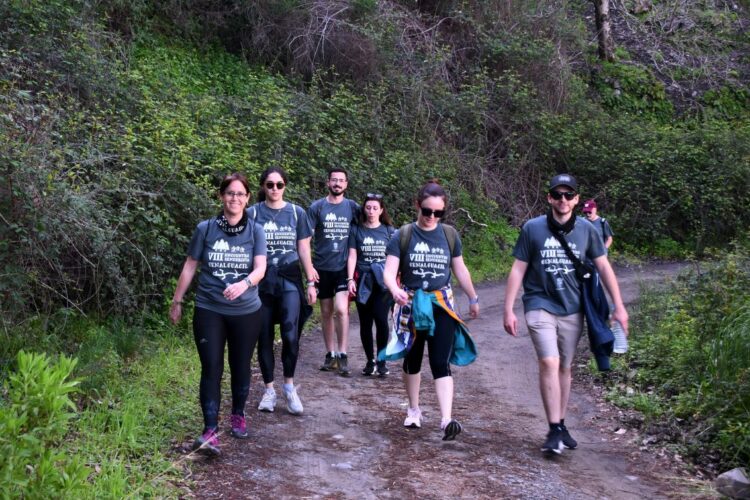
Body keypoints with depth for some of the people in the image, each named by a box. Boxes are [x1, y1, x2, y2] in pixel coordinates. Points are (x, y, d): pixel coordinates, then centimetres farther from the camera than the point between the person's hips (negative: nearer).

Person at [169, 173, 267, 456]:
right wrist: (177, 301, 10)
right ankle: (210, 432, -6)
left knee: (241, 367, 13)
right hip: (209, 310, -1)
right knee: (211, 369, -6)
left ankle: (238, 415, 34)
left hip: (246, 311, 1)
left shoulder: (255, 231, -1)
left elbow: (260, 268, -12)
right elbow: (190, 266, 7)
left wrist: (244, 283, -32)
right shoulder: (205, 229, -1)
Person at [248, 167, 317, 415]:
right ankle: (269, 389, 19)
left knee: (290, 335, -14)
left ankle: (289, 386, 5)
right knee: (264, 337, 5)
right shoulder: (252, 213, 3)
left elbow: (304, 249, 8)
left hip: (289, 280, 0)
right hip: (262, 282, 0)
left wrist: (311, 283, 6)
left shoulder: (296, 213, 5)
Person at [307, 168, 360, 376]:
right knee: (326, 312, 9)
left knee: (341, 309, -15)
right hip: (322, 267, 1)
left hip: (344, 267, -1)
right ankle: (331, 355, 20)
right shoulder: (316, 207, 0)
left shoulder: (353, 207, 3)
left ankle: (342, 355, -6)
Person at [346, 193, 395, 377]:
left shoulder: (389, 231, 8)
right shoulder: (356, 230, 7)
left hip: (383, 281, -1)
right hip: (363, 280, 1)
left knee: (381, 319, -14)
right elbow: (352, 256, 4)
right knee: (365, 322, 4)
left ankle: (382, 361, -1)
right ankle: (370, 361, 16)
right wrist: (350, 279, -6)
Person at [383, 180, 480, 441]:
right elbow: (389, 272, -15)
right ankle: (414, 410, 33)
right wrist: (395, 290, -35)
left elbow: (460, 269, 14)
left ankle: (447, 420, -17)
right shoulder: (403, 236, -6)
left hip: (441, 305, 0)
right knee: (412, 360, 15)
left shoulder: (449, 235, 2)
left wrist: (473, 298, 21)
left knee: (441, 364, -9)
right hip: (411, 305, 0)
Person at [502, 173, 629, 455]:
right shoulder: (533, 228, -5)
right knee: (549, 363, -17)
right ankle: (554, 431, -11)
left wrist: (619, 306, 4)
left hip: (572, 309, 3)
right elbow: (518, 269, -1)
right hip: (540, 305, -3)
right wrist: (508, 310, -4)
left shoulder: (586, 230, 0)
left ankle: (561, 426, 25)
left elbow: (603, 267, 7)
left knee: (565, 368, 11)